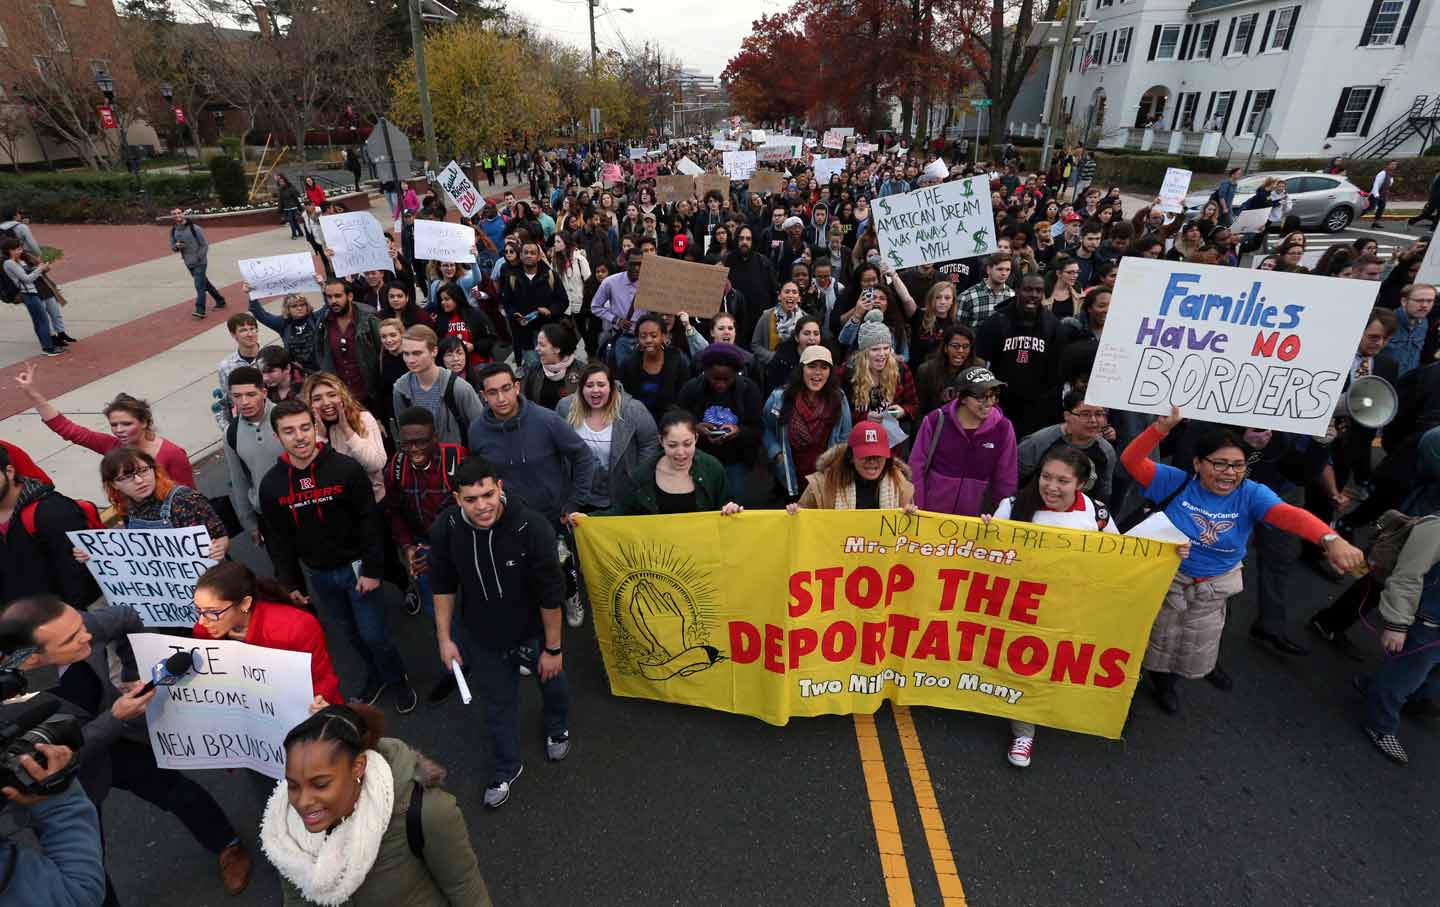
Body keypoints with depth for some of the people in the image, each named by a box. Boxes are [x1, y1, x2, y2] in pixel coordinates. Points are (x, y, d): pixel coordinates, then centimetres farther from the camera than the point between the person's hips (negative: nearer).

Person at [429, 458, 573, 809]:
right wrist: (444, 638, -1)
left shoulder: (533, 527, -34)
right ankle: (506, 768, 48)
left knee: (553, 685, 25)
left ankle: (558, 730, 60)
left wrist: (553, 648, -15)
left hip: (533, 631, -2)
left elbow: (551, 595, -23)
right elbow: (443, 585, -5)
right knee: (497, 704, 19)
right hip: (485, 636, 2)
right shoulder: (445, 529, -22)